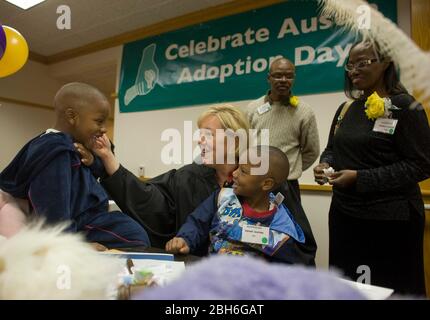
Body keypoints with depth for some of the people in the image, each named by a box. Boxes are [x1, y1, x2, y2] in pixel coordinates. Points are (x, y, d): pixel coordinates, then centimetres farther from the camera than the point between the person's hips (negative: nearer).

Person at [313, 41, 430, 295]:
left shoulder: (404, 106, -8)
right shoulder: (346, 109, 10)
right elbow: (332, 148, 19)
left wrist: (360, 178, -19)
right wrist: (325, 165, -4)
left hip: (390, 219, -5)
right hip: (344, 212, 6)